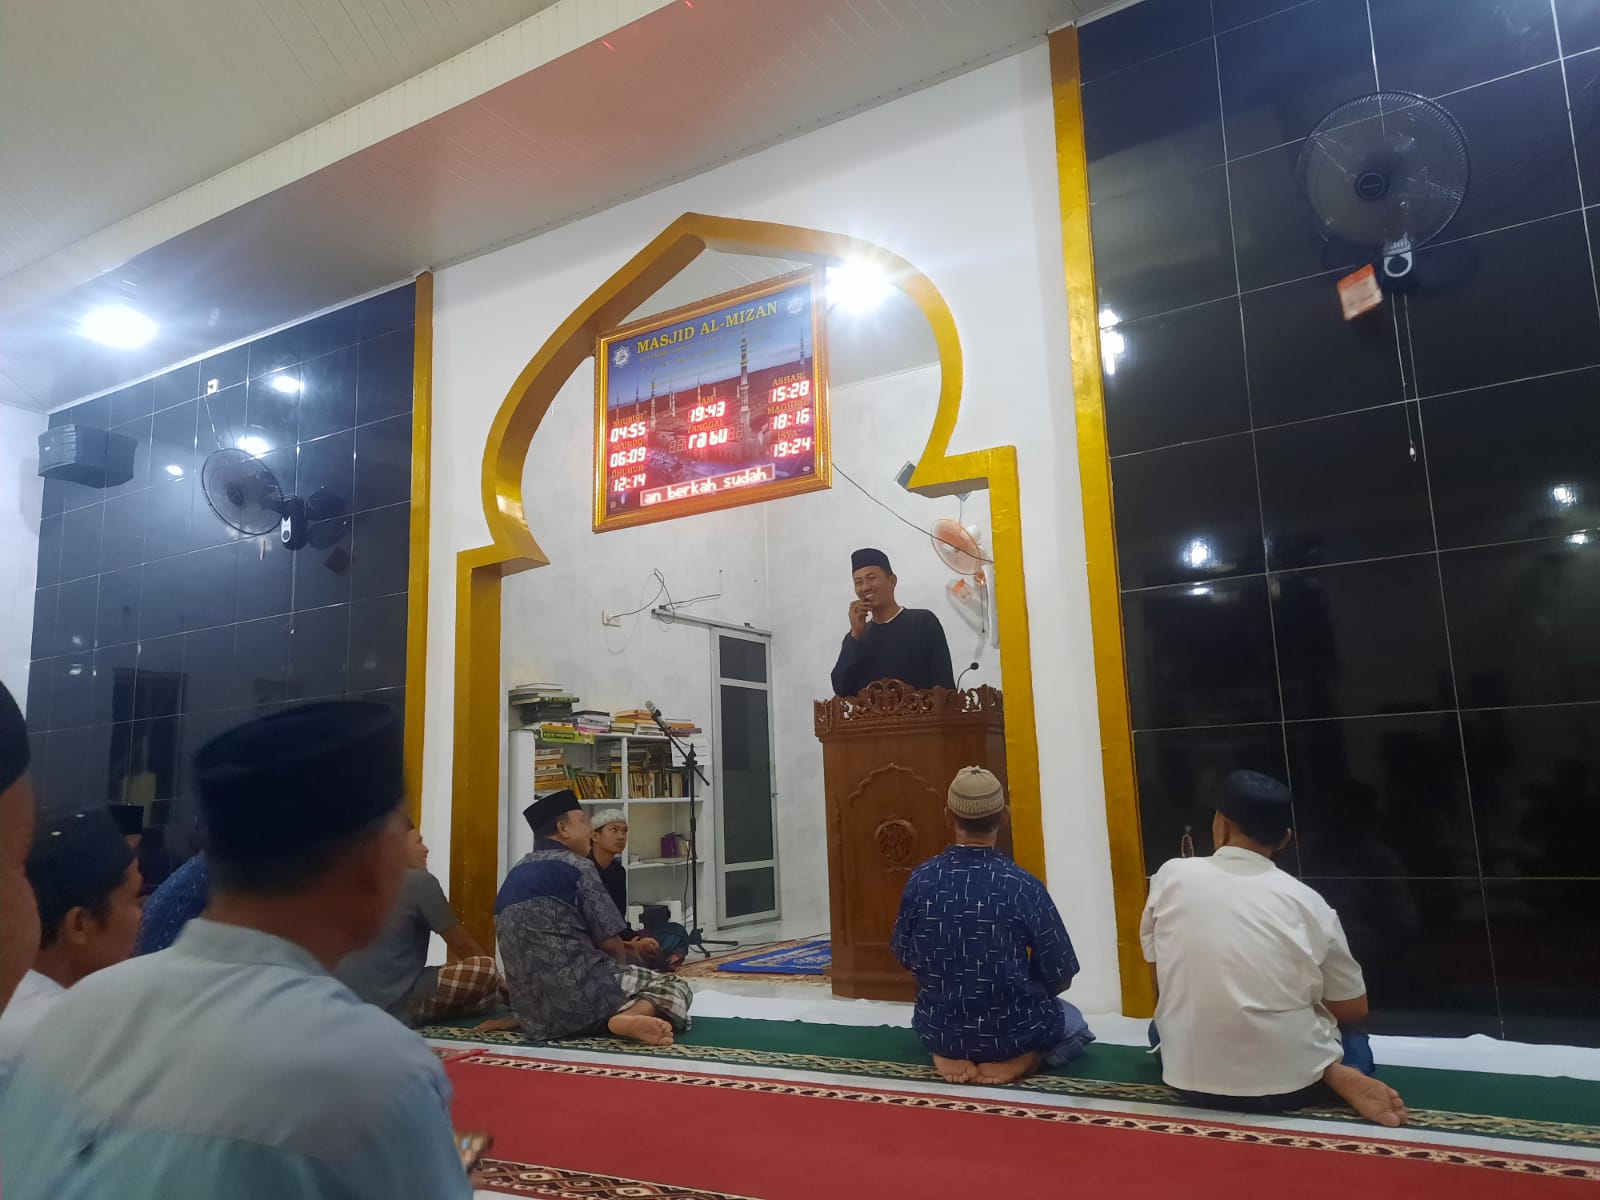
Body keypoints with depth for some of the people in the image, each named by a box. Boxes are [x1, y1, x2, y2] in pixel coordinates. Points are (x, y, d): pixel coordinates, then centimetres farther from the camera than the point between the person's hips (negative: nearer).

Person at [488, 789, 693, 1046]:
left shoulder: (513, 876, 16)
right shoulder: (575, 865, -7)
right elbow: (610, 942, -6)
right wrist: (627, 960, 14)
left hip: (534, 1010, 8)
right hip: (578, 991, -8)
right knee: (675, 986, 5)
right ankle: (632, 1016, -24)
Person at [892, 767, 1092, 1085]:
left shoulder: (920, 880, -12)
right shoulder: (1023, 886, -20)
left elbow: (905, 957, 2)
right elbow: (1060, 977, -11)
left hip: (939, 1031, 3)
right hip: (1013, 1031, -3)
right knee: (1074, 1024, 30)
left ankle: (947, 1055, 9)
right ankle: (1022, 1056, 2)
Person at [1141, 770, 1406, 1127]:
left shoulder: (1171, 876, -6)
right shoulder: (1306, 902, -7)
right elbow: (1354, 1011, 5)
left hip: (1192, 1077, -2)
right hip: (1289, 1082, 3)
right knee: (1353, 1037, 34)